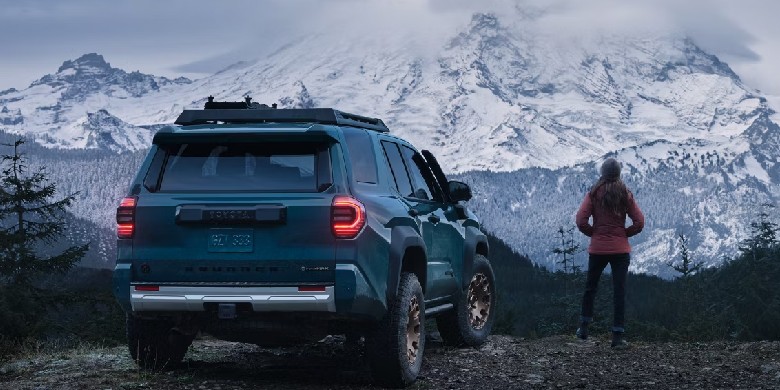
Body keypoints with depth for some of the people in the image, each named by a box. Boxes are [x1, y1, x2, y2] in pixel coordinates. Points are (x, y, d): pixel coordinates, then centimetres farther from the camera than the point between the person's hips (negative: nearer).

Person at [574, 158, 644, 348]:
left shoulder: (594, 193, -4)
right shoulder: (625, 194, -2)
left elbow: (581, 221, -11)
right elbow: (639, 222, -5)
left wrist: (593, 233, 5)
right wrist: (624, 233, 9)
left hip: (597, 249, 0)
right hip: (621, 250, 0)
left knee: (591, 287, 18)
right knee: (619, 291, 1)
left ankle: (584, 327, 22)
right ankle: (618, 336, -3)